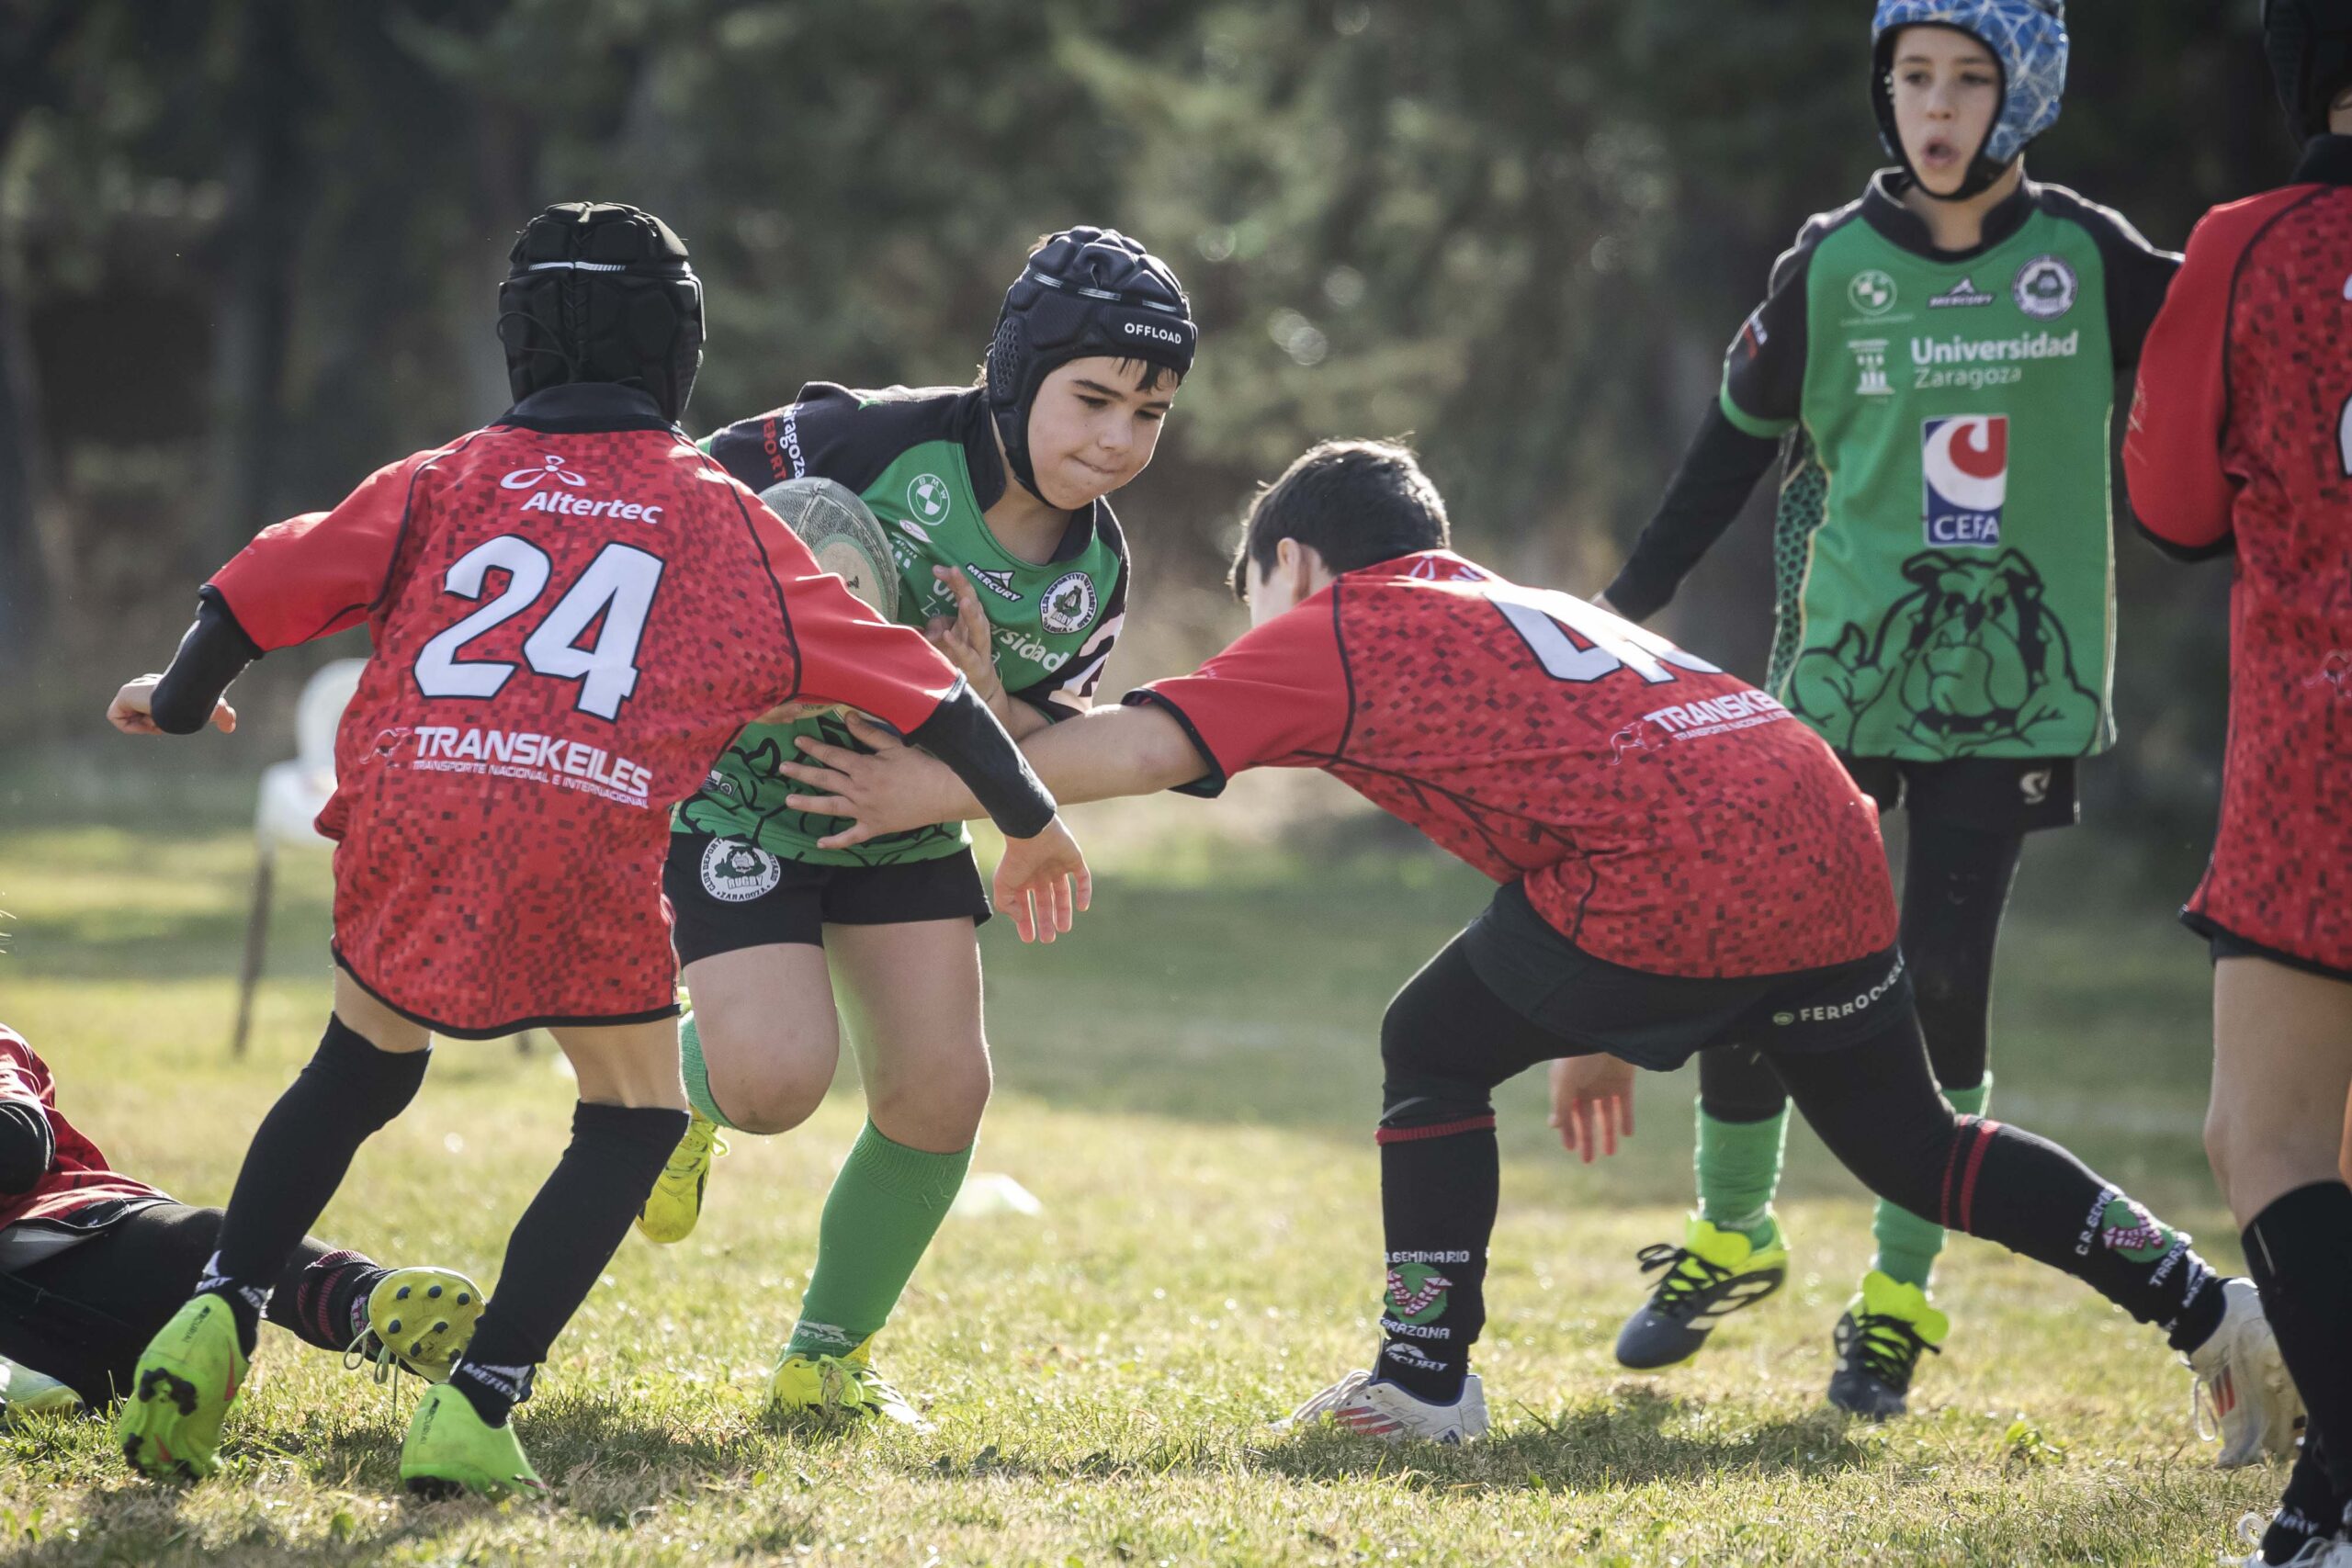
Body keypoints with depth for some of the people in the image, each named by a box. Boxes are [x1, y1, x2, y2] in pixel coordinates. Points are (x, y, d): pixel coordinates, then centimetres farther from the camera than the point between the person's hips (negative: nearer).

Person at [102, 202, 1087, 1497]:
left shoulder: (444, 481, 23)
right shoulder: (723, 519, 21)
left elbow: (269, 585, 17)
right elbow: (897, 675, 21)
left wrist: (180, 704, 35)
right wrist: (1027, 819, 29)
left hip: (406, 804, 2)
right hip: (589, 832, -2)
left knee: (359, 1072, 26)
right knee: (634, 1121, 15)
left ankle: (218, 1313, 12)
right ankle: (477, 1408, 2)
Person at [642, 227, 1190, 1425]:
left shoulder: (1094, 575, -7)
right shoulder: (877, 445, -25)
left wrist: (984, 704, -24)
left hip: (906, 822, 6)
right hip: (741, 794, -5)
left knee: (940, 1093, -6)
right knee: (781, 1078, -21)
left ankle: (828, 1356, 16)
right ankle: (686, 1089, 19)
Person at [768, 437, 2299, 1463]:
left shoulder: (1338, 631, 10)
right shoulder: (1513, 609, 34)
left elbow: (1141, 744, 0)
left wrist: (929, 788, 5)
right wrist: (1607, 1028, 39)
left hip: (1672, 892, -8)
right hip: (1835, 847, 8)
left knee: (1435, 1047, 12)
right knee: (1906, 1141, 22)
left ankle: (1427, 1375, 11)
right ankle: (2212, 1309, 16)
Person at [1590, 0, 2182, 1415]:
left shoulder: (2090, 261, 0)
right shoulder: (1833, 264, 1)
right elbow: (1736, 448, 10)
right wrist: (1621, 616, 11)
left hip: (2011, 684, -1)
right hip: (1841, 674, 1)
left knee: (1943, 982, -3)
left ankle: (1902, 1299, 11)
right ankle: (1731, 1237, 24)